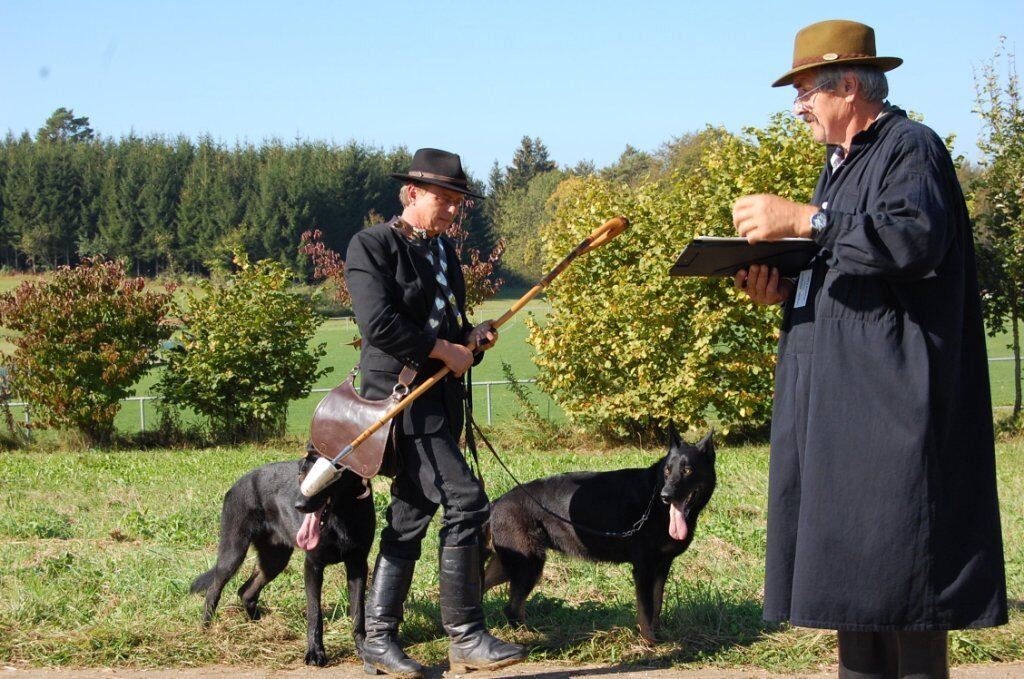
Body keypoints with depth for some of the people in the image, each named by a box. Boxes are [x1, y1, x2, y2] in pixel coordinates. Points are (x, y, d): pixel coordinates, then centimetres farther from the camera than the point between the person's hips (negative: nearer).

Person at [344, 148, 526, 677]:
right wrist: (443, 350, -15)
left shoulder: (443, 250, 17)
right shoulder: (372, 245, -8)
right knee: (464, 500, -17)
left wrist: (474, 336, 6)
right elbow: (378, 323, -20)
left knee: (411, 515, 10)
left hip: (439, 396, 9)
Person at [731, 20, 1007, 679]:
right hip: (839, 398, 9)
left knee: (897, 552, -10)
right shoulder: (840, 164, 22)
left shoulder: (910, 147, -7)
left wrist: (804, 220, -27)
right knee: (846, 549, 8)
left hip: (892, 395, -9)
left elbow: (918, 236, -25)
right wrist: (783, 289, 4)